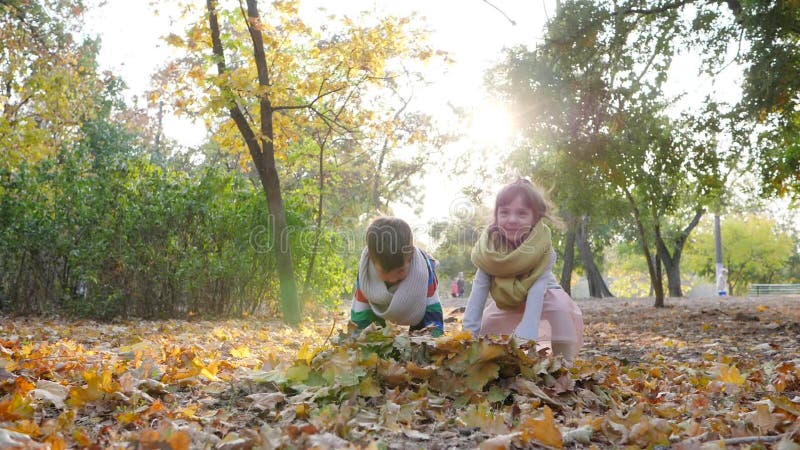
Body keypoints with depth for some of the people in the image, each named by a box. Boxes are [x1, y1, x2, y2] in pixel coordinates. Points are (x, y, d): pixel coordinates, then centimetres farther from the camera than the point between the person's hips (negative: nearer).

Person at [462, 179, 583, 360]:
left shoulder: (543, 250, -32)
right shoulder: (489, 247, -25)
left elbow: (537, 291, -41)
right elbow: (479, 289, -31)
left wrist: (524, 338, -52)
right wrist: (469, 333, -40)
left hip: (543, 298, -3)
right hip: (507, 303, 3)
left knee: (561, 305, -31)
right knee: (486, 324, -15)